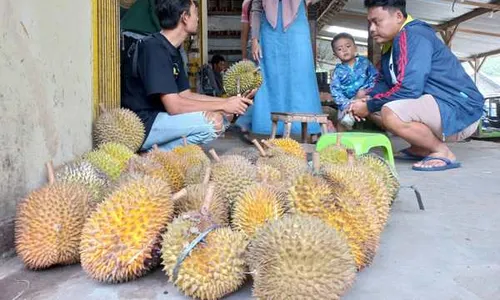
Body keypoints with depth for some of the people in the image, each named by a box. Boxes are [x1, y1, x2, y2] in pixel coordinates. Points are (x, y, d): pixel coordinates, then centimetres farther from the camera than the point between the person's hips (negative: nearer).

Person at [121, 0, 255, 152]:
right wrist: (223, 105, -16)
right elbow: (174, 105, -24)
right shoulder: (154, 48, -18)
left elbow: (186, 95, 12)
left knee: (222, 117, 7)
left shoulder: (173, 51, 12)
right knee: (213, 122, -24)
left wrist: (228, 101, 2)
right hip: (140, 126, -10)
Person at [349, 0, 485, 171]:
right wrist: (366, 100, -4)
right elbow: (385, 82, 16)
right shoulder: (392, 43, 12)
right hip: (433, 105, 10)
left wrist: (369, 106, -15)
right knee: (376, 109, 8)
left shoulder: (413, 35, -17)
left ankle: (442, 152, -10)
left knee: (391, 114, -33)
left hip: (460, 111, -10)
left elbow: (409, 88, -27)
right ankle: (420, 149, 10)